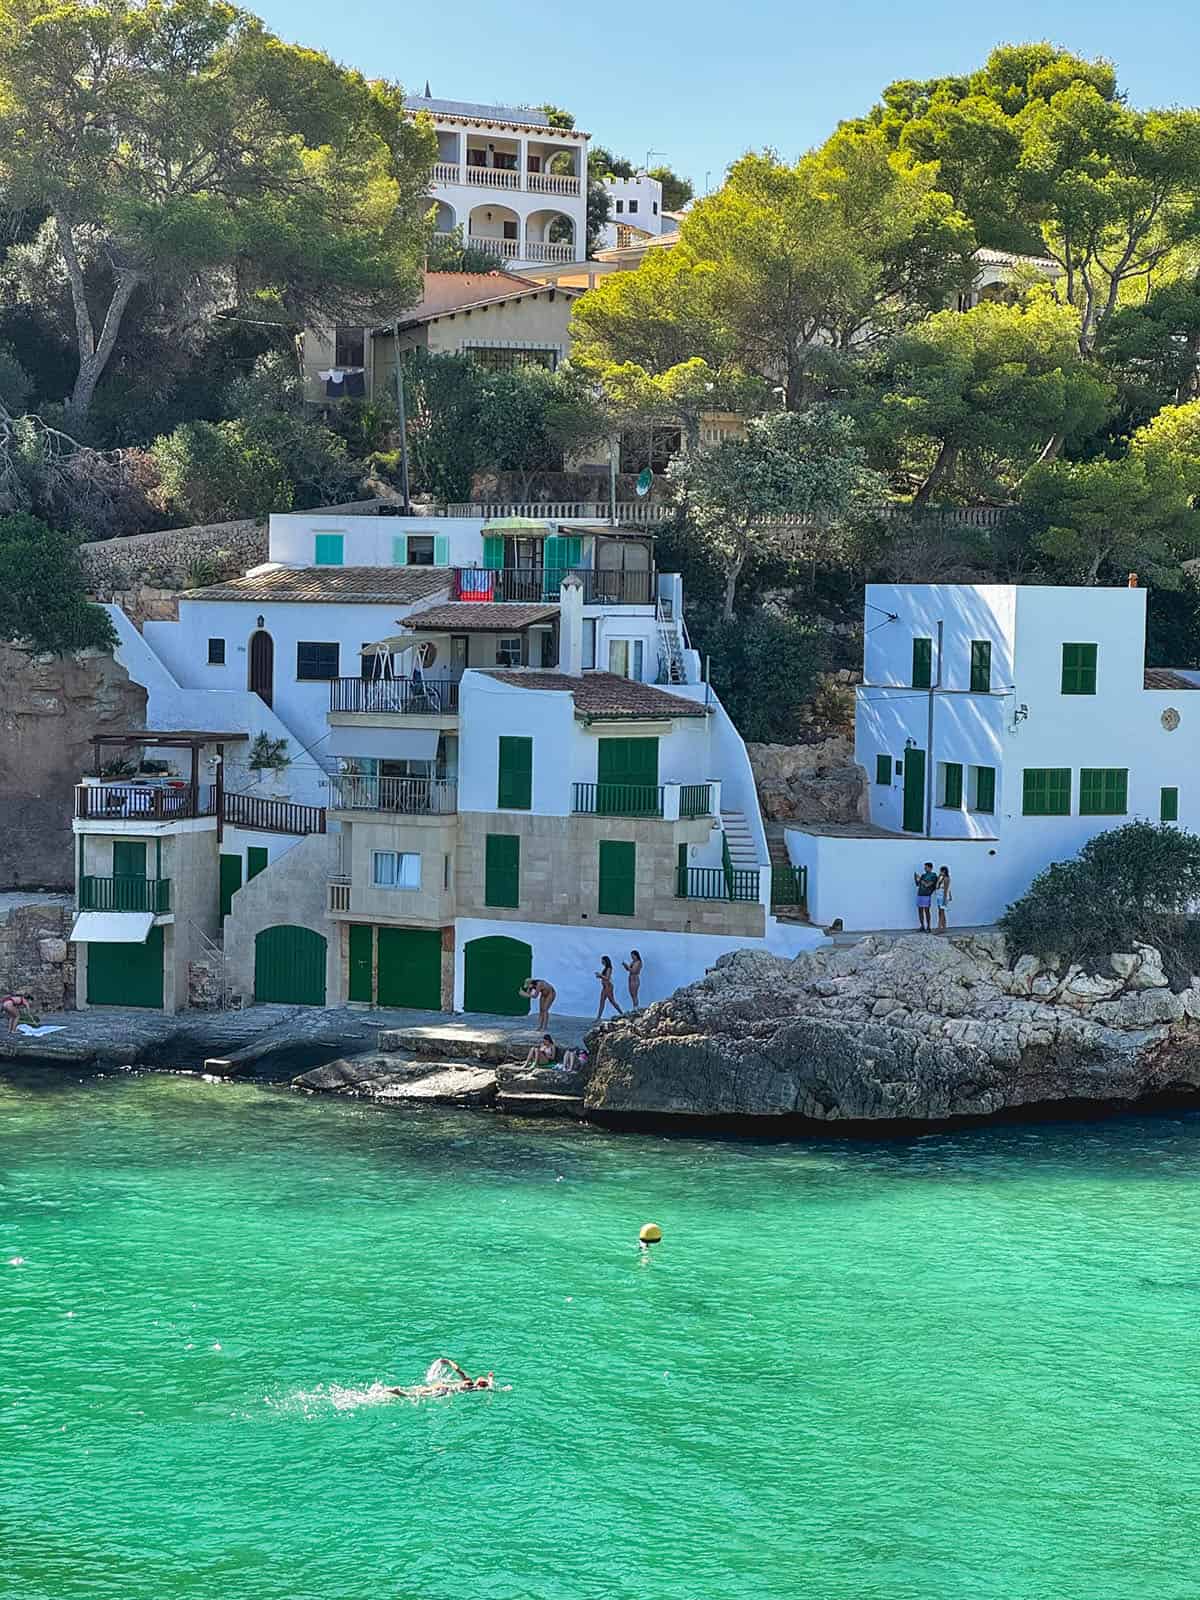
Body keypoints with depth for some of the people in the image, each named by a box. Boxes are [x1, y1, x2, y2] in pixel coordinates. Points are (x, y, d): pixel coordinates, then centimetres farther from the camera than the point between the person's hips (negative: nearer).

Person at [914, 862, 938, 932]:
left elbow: (927, 885, -14)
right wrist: (915, 878, 0)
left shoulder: (933, 876, -5)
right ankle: (922, 927, 12)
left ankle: (928, 928, -5)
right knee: (920, 910, 5)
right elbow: (917, 884, 17)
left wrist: (920, 879, -11)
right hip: (920, 895, 7)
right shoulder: (923, 875, 16)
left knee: (926, 911, -9)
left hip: (926, 896, -7)